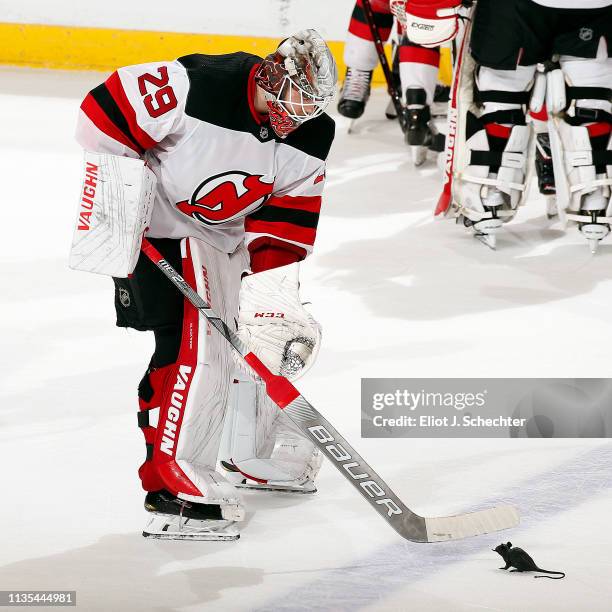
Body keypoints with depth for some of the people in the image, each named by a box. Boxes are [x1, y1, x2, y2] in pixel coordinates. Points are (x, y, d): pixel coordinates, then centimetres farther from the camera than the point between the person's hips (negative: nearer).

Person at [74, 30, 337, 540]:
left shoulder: (309, 136, -10)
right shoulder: (196, 87, -30)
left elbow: (288, 217, -8)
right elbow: (106, 110, -24)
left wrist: (273, 284, -17)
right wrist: (117, 188, -21)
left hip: (237, 230, 8)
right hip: (163, 227, -8)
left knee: (281, 333, 14)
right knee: (194, 342, -20)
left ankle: (258, 456, 35)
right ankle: (172, 487, -17)